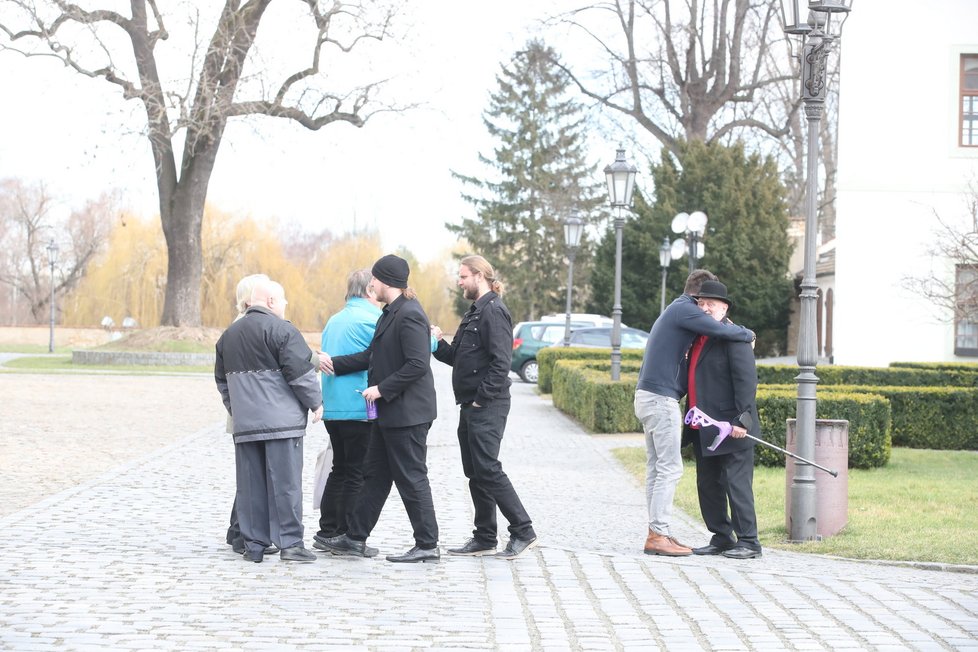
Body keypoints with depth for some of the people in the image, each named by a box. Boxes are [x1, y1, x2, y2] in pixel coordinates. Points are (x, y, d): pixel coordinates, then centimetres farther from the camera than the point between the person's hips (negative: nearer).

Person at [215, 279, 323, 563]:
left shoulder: (229, 334, 17)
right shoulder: (281, 329, -8)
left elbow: (222, 379, 24)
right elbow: (300, 371, -12)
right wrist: (315, 402, -1)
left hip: (244, 423, 6)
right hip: (281, 420, -6)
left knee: (251, 484, 7)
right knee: (285, 482, -3)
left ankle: (254, 545, 8)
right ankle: (290, 543, -4)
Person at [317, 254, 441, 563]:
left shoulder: (409, 315, -19)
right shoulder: (390, 313, 13)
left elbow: (418, 364, -25)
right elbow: (373, 355, 21)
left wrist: (382, 389, -20)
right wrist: (335, 363, 19)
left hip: (407, 411, -11)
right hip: (388, 412, 11)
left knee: (411, 478, -4)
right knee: (375, 475, 16)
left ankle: (427, 545, 4)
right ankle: (355, 538, 24)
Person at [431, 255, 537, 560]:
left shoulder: (494, 311, -13)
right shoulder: (474, 312, 19)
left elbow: (500, 361, -20)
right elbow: (457, 357, 19)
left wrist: (483, 397, -20)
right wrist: (438, 342, 2)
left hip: (487, 408, -10)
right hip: (471, 407, 10)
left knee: (488, 470, -11)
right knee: (475, 473, 11)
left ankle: (523, 531, -5)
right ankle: (485, 538, 16)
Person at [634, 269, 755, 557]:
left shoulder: (675, 310, 22)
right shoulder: (684, 310, -11)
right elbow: (720, 330, -21)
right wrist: (748, 334, -2)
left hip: (648, 396, 11)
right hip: (661, 398, -11)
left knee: (657, 467, 10)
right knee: (670, 468, -9)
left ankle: (657, 532, 12)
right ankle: (657, 535, -11)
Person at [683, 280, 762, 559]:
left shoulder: (734, 338, -11)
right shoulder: (699, 338, 16)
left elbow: (747, 381, -18)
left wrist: (743, 419, -24)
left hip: (730, 428, -9)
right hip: (703, 430, 9)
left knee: (737, 484, -6)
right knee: (708, 485, 12)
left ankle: (748, 542, 0)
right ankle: (721, 538, 20)